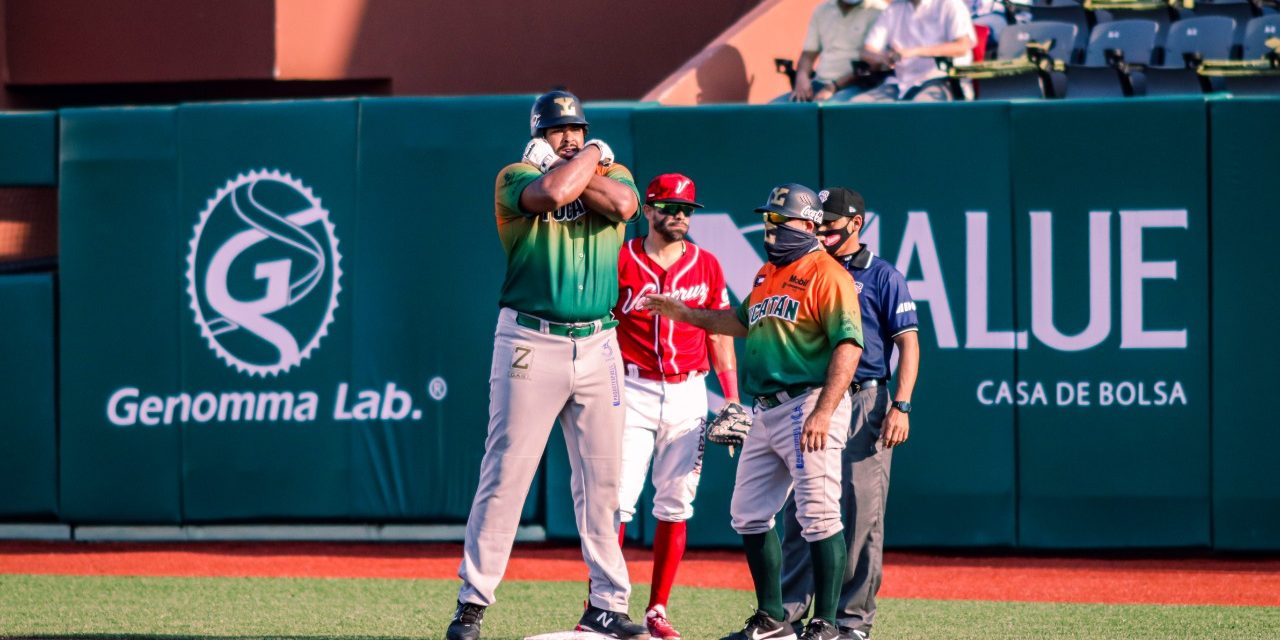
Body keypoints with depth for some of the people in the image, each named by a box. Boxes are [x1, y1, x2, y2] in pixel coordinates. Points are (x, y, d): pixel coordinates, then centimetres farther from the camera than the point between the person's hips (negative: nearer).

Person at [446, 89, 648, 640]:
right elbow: (551, 193, -23)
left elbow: (624, 204, -12)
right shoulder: (515, 178, 0)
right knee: (505, 474, -5)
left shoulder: (611, 174, 12)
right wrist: (589, 158, -6)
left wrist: (572, 169, -8)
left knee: (602, 480, 5)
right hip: (530, 344, -4)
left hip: (598, 346, 4)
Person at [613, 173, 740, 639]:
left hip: (688, 394, 3)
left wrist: (732, 399, 6)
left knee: (675, 505, 3)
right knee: (617, 500, -10)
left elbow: (719, 336, 12)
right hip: (633, 391, -3)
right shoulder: (621, 262, -1)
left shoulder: (706, 266, 9)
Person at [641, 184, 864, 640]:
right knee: (749, 514, 12)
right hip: (767, 412, 10)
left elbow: (848, 345, -18)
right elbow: (744, 322, 34)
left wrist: (823, 412, -25)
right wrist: (685, 314, 27)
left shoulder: (827, 274, -10)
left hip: (809, 405, -10)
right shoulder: (768, 274, 18)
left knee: (818, 516, -10)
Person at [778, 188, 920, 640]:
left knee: (862, 513, -5)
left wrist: (901, 406, -13)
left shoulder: (882, 276, 2)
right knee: (798, 514, 3)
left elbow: (908, 341, -3)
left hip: (864, 403, -5)